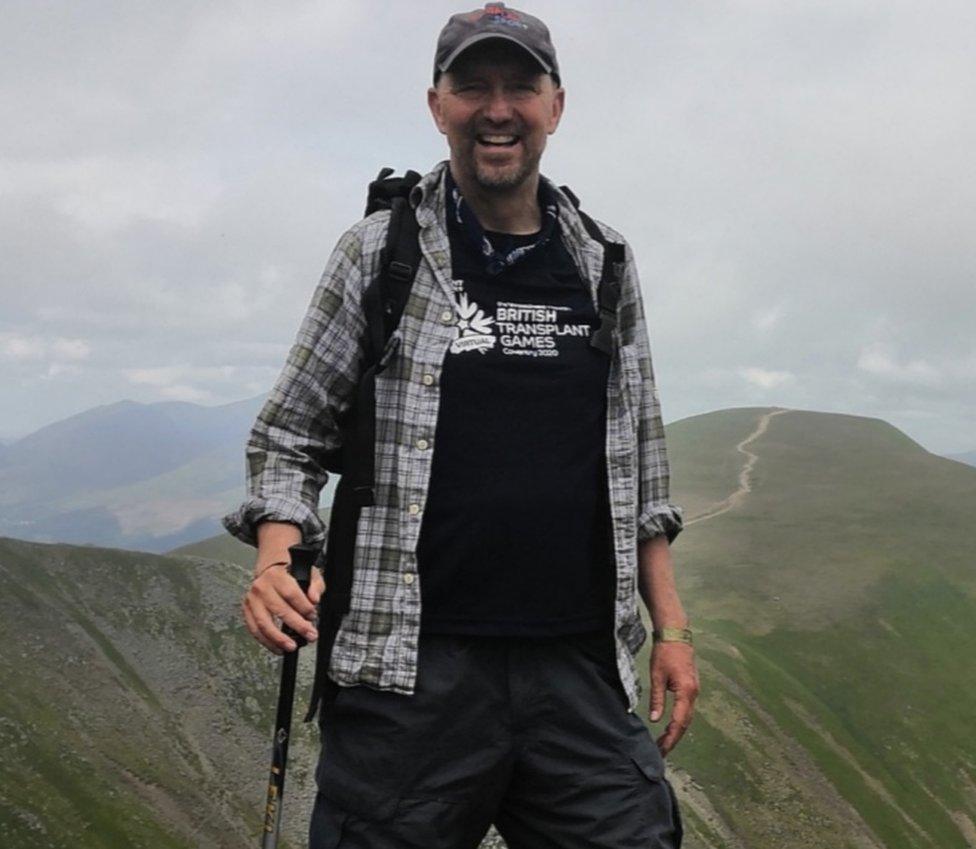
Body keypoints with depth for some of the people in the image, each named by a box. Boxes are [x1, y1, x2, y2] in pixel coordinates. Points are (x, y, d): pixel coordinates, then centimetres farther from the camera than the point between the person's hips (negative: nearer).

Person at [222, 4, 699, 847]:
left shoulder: (605, 264, 12)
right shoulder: (379, 253, 3)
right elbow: (289, 438, 5)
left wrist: (671, 627, 12)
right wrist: (276, 563, -13)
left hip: (582, 673, 3)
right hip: (411, 672, -2)